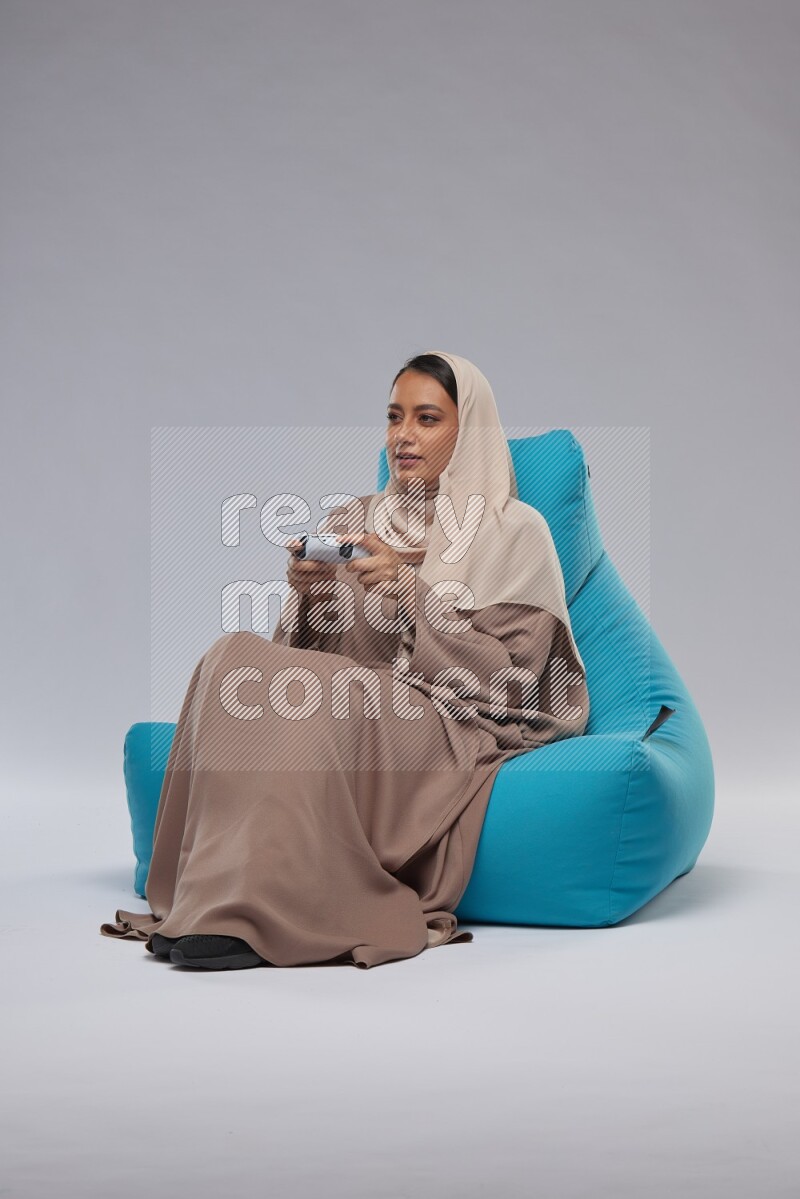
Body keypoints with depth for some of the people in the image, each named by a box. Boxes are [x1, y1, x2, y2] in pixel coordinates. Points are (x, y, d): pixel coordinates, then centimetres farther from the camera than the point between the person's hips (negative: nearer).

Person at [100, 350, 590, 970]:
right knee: (236, 657, -25)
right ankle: (210, 900, -29)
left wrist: (407, 592, -12)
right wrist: (307, 594, -8)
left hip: (453, 730, -4)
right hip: (347, 711, 5)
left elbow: (510, 675, -4)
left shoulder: (515, 530, 7)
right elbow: (305, 650, 14)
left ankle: (261, 915, -31)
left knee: (311, 700, -33)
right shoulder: (353, 519, 20)